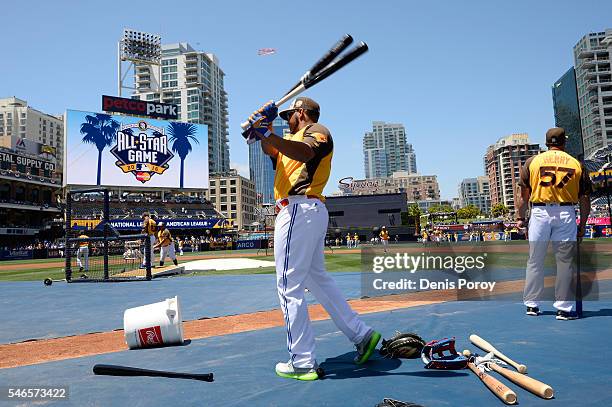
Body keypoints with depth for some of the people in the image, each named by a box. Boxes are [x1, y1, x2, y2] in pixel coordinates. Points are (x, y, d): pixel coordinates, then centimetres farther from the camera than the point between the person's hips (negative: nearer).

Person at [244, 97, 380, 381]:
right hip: (312, 212, 10)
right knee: (318, 280, 16)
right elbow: (272, 151, 14)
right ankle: (361, 335, 22)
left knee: (289, 286, -10)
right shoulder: (295, 139, 31)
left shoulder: (316, 130, 1)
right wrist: (264, 126, 1)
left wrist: (267, 134, -32)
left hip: (300, 209, -10)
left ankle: (303, 363, -5)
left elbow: (305, 153, -23)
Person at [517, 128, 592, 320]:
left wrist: (521, 218, 8)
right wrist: (582, 225, 12)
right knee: (565, 262, 6)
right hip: (566, 213, 0)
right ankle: (563, 308, 10)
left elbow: (524, 194, 2)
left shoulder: (532, 162, 6)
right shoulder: (576, 164, 7)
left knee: (535, 261, 9)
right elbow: (585, 199, 6)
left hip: (539, 212, 1)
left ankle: (532, 305, 16)